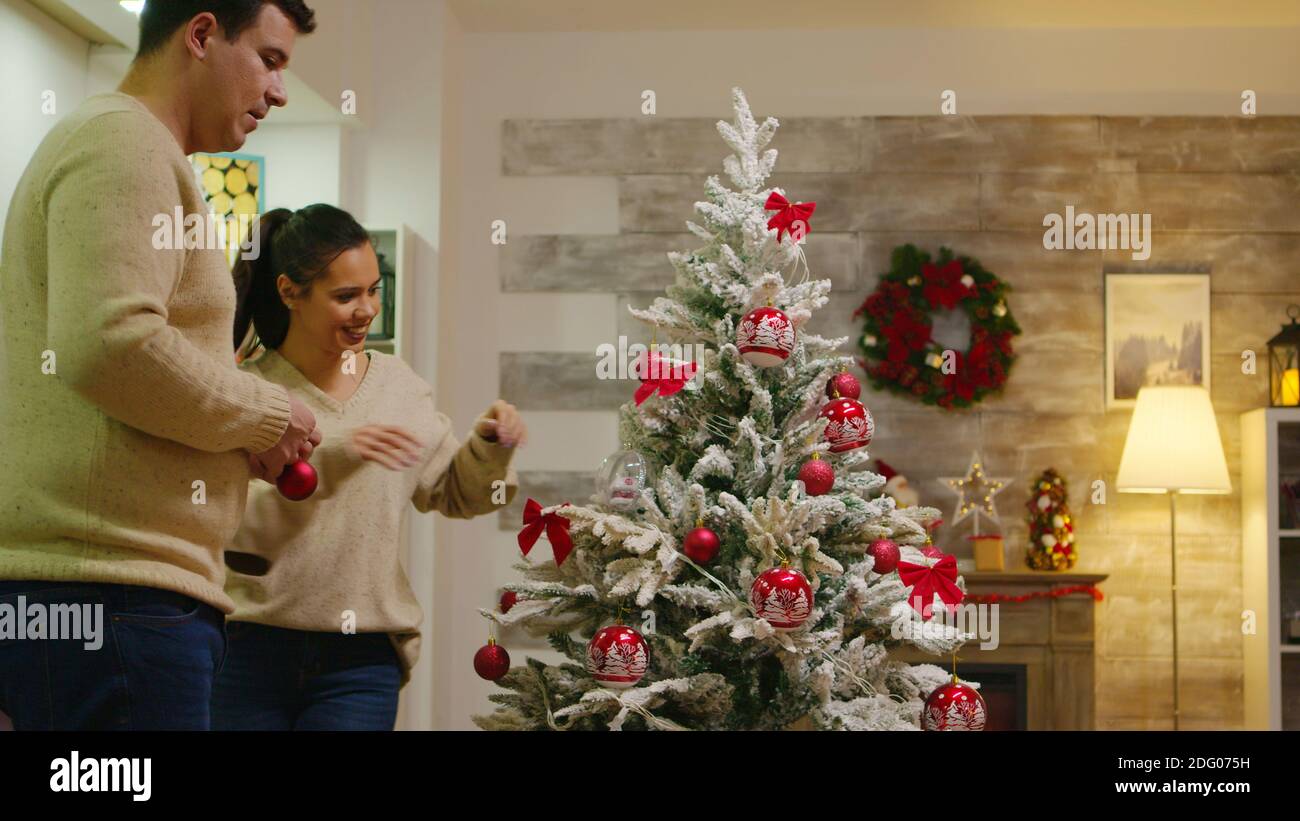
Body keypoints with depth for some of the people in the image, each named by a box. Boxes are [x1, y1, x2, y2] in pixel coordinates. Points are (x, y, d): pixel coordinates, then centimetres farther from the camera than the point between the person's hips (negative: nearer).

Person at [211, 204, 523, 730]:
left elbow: (453, 494, 16)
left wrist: (489, 448, -4)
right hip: (251, 649, -2)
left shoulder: (398, 385, 6)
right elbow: (233, 521, -17)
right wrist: (330, 459, -28)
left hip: (360, 662, 2)